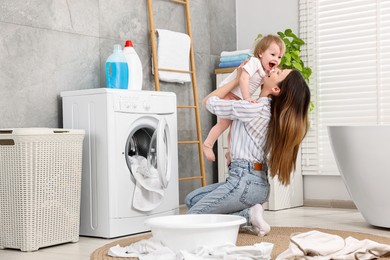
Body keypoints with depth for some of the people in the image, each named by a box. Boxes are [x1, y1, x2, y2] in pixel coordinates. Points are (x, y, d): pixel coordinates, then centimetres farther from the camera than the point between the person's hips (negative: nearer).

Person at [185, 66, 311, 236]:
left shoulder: (253, 109, -17)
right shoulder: (273, 111, 8)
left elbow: (208, 102, -5)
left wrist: (237, 79, 2)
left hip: (245, 182, -9)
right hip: (259, 183, 9)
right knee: (191, 199, 16)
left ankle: (247, 215, -7)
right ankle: (247, 214, 4)